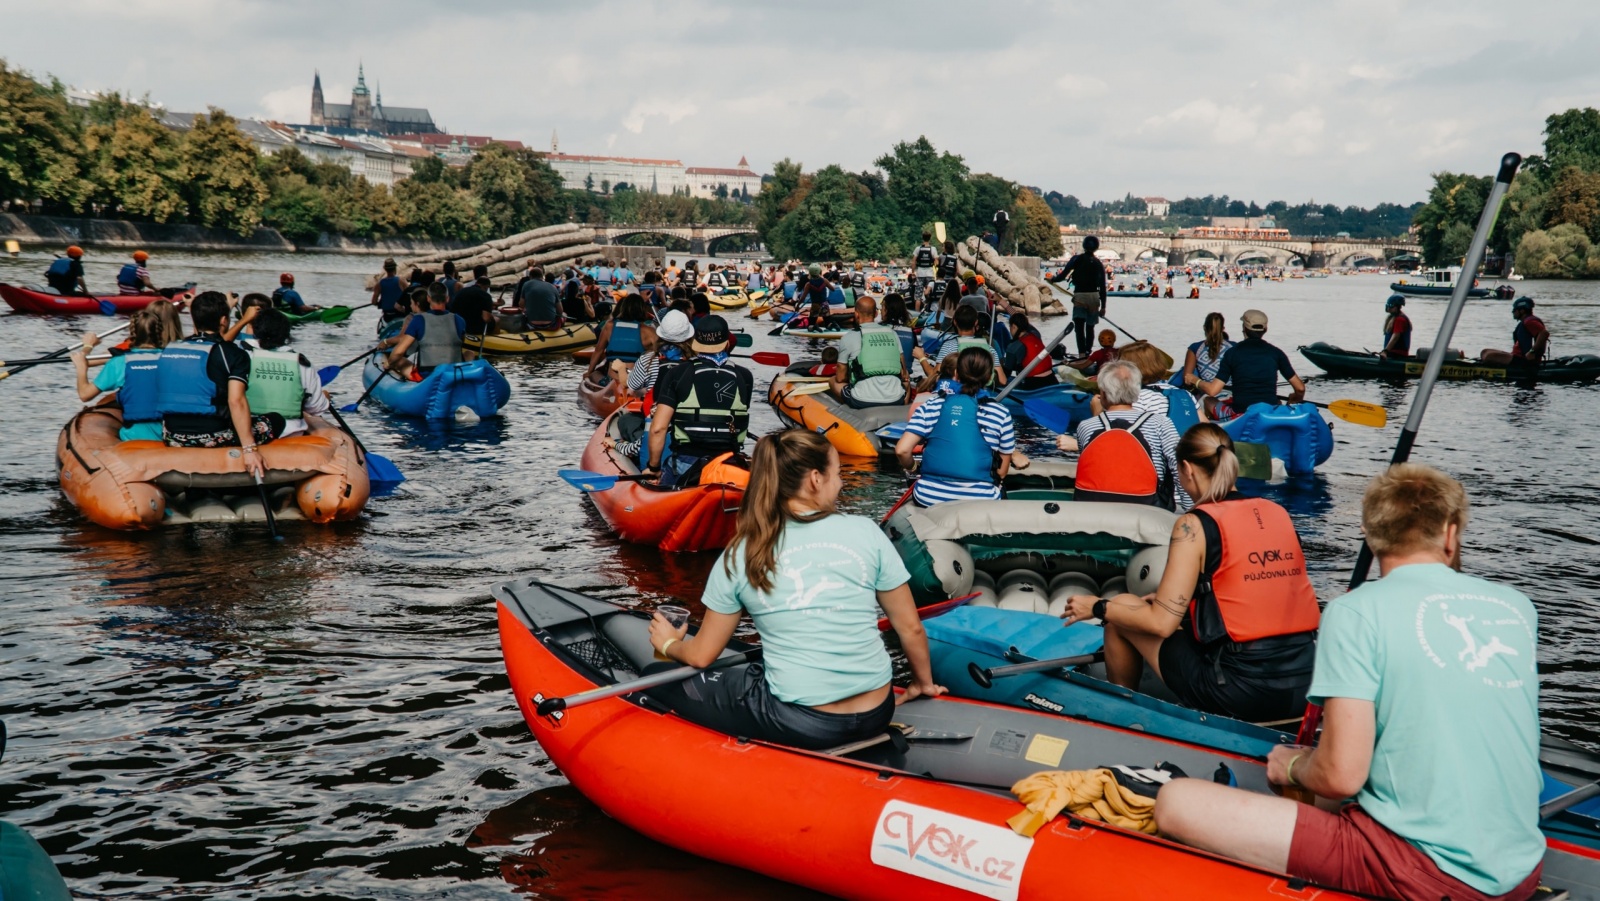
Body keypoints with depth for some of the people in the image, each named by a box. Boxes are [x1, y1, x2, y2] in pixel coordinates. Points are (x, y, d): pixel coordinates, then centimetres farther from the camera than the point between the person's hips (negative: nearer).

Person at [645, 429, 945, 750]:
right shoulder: (865, 532, -3)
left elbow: (701, 656, 6)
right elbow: (910, 628, 4)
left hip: (799, 723, -4)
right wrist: (923, 684, 23)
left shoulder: (740, 555, -3)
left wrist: (669, 644, 29)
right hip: (876, 715, 4)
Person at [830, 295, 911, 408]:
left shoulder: (849, 337, -1)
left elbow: (840, 378, 7)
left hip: (862, 401, -3)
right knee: (906, 379, 36)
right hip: (896, 399, 3)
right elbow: (903, 373, 16)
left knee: (834, 381, 24)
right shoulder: (892, 333, 10)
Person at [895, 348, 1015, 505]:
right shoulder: (1000, 412, 1)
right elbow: (1002, 471, 7)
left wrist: (910, 466, 18)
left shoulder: (932, 405, 4)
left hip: (930, 498, 1)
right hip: (980, 500, -1)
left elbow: (902, 450, -4)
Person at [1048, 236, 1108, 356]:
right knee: (1090, 327, 16)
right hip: (1094, 297, 3)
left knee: (1079, 327, -7)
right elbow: (1103, 287, 7)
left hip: (1079, 296, -3)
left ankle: (1082, 353, -22)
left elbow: (1063, 275, -3)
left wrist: (1053, 278, 19)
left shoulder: (1077, 259, -1)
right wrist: (1103, 306, 12)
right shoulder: (1099, 264, 8)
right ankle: (1087, 352, 22)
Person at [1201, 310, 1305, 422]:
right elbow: (1300, 388, 3)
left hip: (1240, 414, -2)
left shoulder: (1233, 352, -3)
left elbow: (1212, 391, -7)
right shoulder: (1275, 353, 2)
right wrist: (1296, 400, 26)